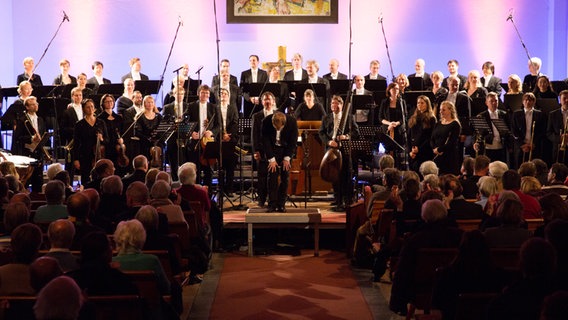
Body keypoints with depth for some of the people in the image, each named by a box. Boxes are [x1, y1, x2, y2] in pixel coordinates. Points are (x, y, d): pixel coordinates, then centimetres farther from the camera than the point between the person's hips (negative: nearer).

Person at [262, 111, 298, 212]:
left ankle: (281, 204, 1)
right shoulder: (266, 122, -24)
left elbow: (293, 141, -12)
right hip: (272, 148, 0)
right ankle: (272, 204, -6)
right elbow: (265, 140, -15)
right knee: (272, 175, -9)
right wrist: (271, 159, -18)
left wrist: (287, 158, -14)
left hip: (286, 149, 0)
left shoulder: (292, 122, -24)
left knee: (285, 176, -5)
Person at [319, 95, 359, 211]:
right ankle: (338, 202, 10)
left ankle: (348, 202, 7)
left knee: (347, 176, -1)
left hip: (346, 149, -2)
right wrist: (328, 141, -12)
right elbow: (321, 133, 6)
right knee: (335, 177, 3)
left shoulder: (349, 117, 7)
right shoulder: (326, 118, 12)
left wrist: (347, 136, -15)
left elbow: (356, 132, 4)